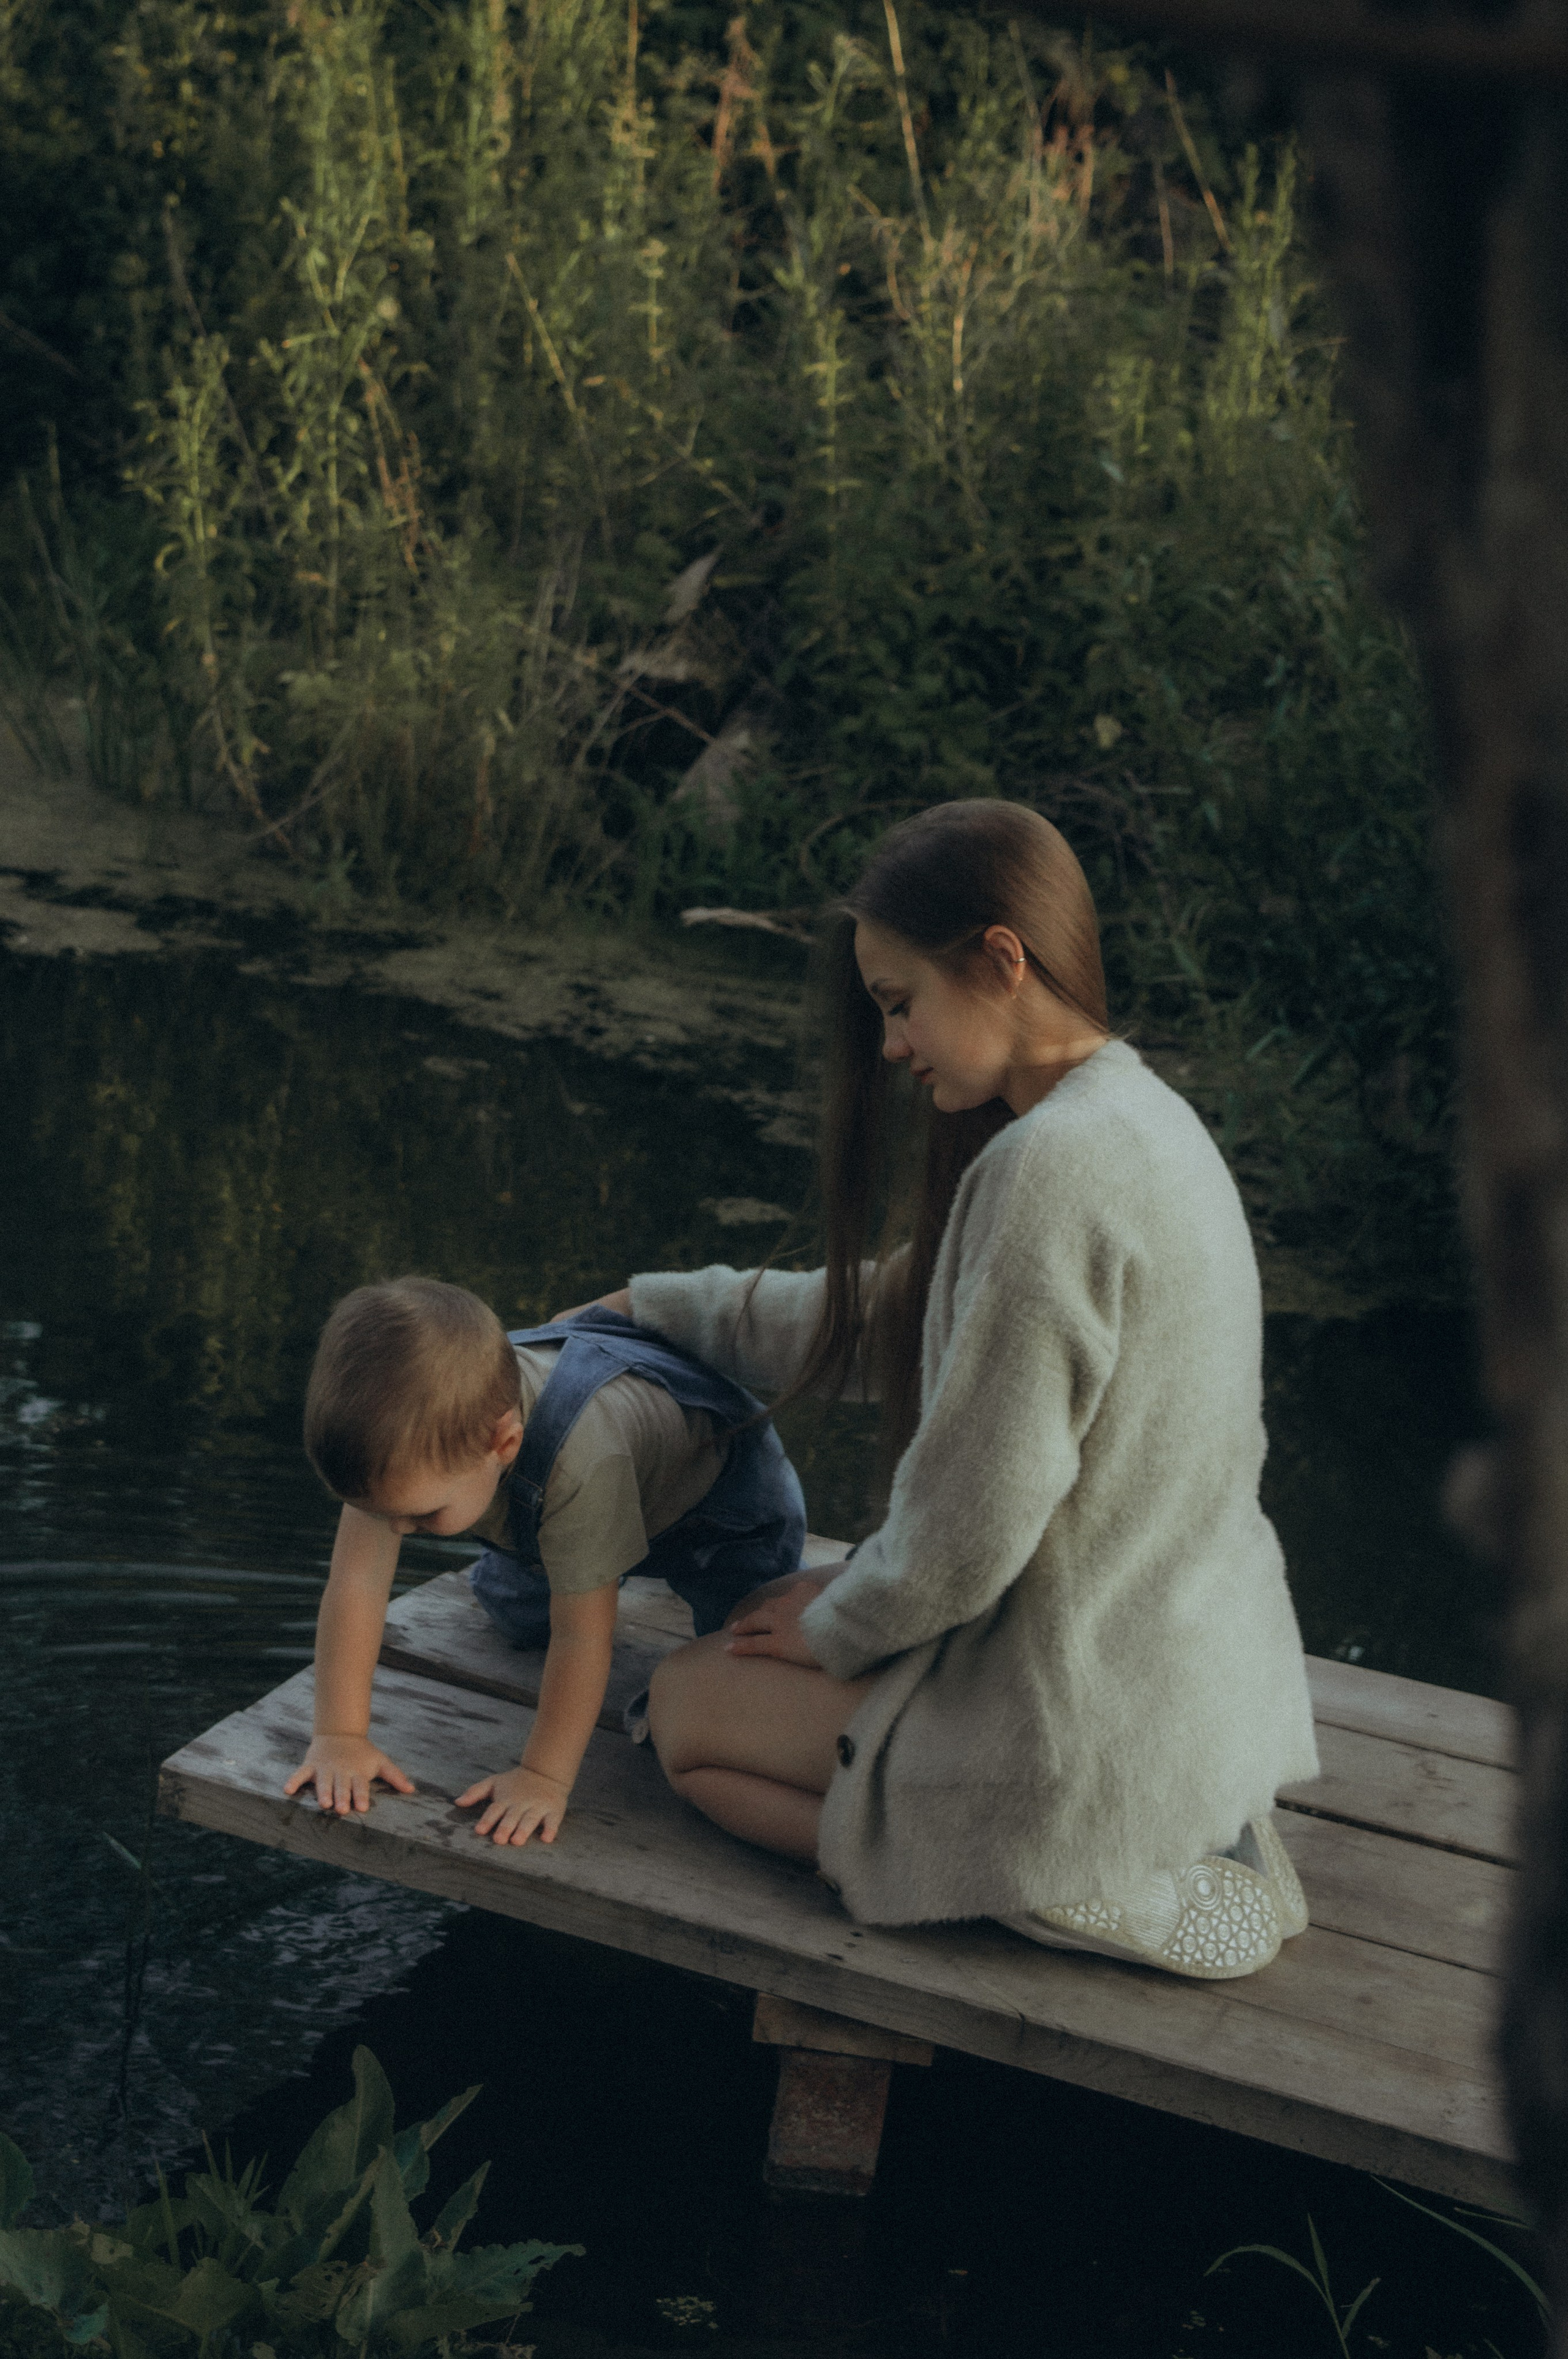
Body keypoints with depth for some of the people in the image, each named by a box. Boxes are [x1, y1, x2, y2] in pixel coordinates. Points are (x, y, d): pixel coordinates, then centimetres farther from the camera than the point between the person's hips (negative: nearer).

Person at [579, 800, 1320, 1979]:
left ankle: (1061, 1887, -3)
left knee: (689, 1704, 12)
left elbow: (968, 1532, -24)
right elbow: (884, 1316, 16)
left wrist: (834, 1624, -4)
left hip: (1092, 1725, -9)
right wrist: (641, 1306, 21)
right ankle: (1174, 1837, 11)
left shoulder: (1051, 1165, -26)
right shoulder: (1142, 1117, 5)